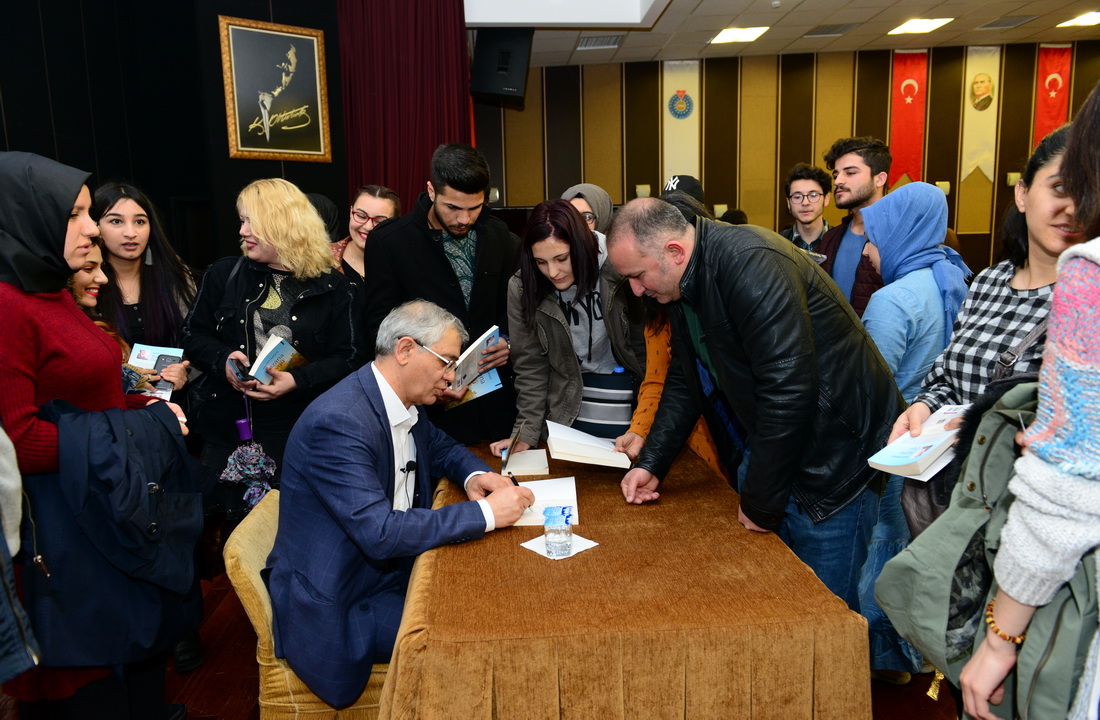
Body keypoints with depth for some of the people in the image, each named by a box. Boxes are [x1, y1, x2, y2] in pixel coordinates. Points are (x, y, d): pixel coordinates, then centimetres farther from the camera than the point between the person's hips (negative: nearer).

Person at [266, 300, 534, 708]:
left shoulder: (403, 404, 1)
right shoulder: (338, 421, -26)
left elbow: (440, 447, 20)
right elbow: (379, 533, -32)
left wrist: (473, 475, -4)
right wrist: (486, 513, -28)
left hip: (391, 568, 8)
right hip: (336, 604, -8)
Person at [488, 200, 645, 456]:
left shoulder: (619, 271, -20)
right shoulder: (522, 288, -13)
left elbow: (645, 343, -9)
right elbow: (530, 366, -6)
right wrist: (526, 433, -10)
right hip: (569, 410, 1)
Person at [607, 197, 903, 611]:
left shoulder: (751, 264, -25)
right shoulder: (682, 286, 5)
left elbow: (788, 388, -29)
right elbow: (684, 380, 16)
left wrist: (761, 502, -19)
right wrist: (650, 464, 7)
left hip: (838, 449, -8)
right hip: (770, 441, 9)